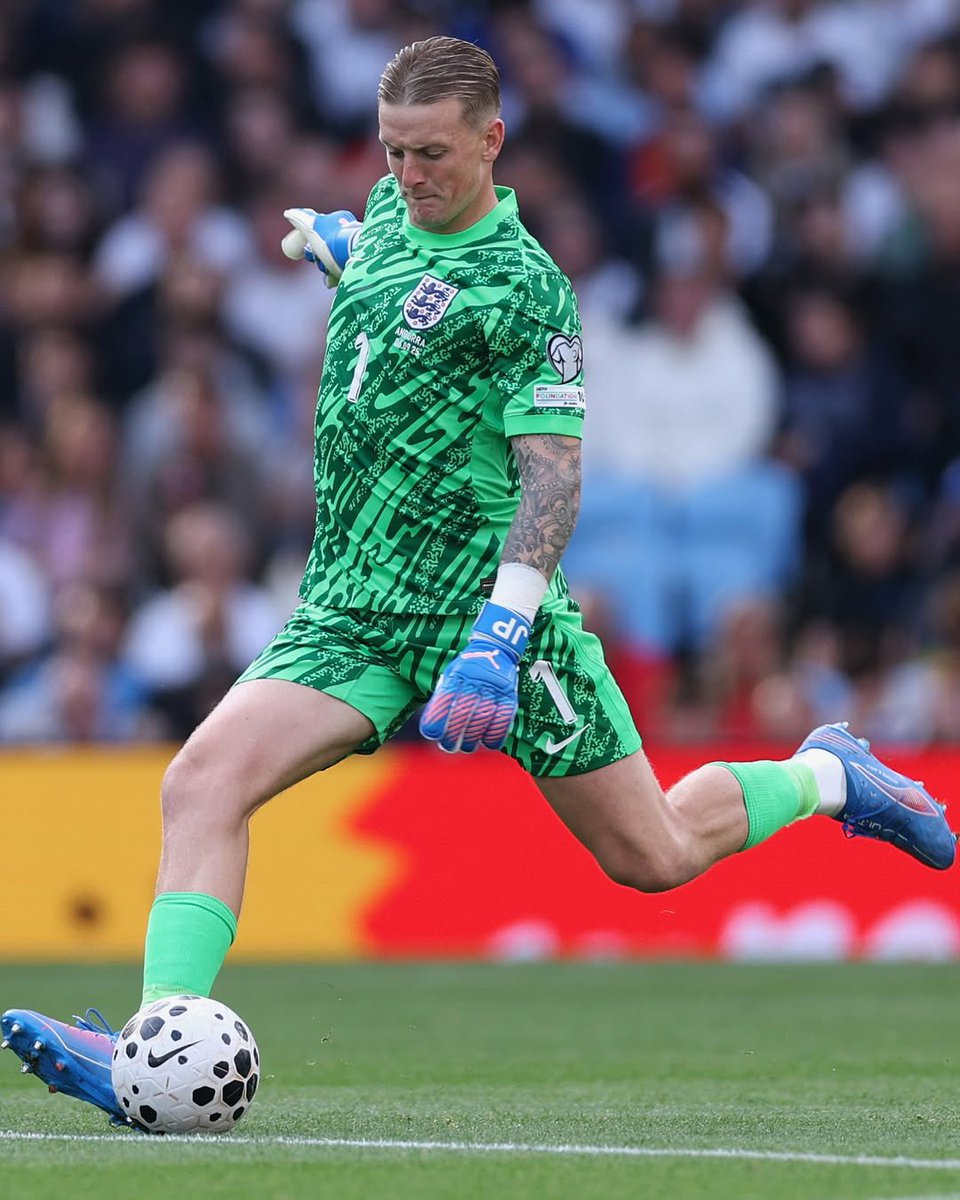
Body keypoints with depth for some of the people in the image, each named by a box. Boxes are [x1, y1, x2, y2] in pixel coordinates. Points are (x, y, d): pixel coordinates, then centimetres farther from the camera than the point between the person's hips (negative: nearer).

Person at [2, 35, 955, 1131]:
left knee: (653, 858, 5)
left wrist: (500, 636, -27)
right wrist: (337, 241, 51)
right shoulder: (390, 210, 8)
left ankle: (821, 776, 34)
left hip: (489, 601, -6)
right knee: (203, 778, -19)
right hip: (349, 616, 6)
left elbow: (553, 473, -18)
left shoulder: (523, 288, -13)